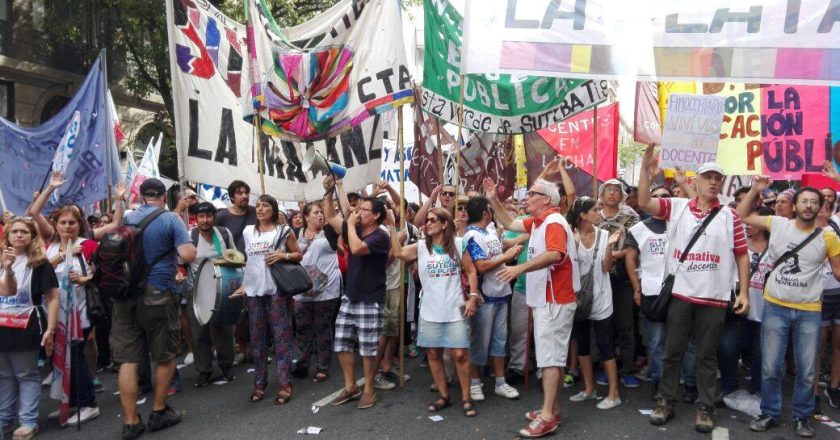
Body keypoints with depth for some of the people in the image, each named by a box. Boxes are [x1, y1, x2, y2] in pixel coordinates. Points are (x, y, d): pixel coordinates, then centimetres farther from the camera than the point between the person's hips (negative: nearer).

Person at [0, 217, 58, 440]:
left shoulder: (40, 263, -3)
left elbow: (52, 298, -6)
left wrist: (50, 330, -13)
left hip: (25, 328, -4)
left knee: (27, 376, 4)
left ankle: (28, 421, 9)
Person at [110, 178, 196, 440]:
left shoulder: (127, 220, 9)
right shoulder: (171, 220, -6)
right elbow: (188, 255, -17)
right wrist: (186, 248, 5)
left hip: (125, 294, 4)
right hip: (157, 295, -4)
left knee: (128, 360, 5)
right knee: (165, 356, 13)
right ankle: (159, 412, 22)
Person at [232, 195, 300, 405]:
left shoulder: (284, 230, 1)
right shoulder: (247, 231, 13)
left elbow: (299, 255, 5)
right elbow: (247, 260, 19)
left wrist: (283, 255, -13)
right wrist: (243, 284, 12)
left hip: (276, 289, -4)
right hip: (253, 290, 4)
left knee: (281, 335, -3)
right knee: (257, 336, 10)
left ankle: (284, 384, 0)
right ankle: (259, 382, 20)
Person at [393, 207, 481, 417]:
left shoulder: (458, 244, 0)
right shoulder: (420, 247, 3)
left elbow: (471, 271, 3)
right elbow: (399, 252, -14)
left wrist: (473, 297, -7)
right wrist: (392, 226, -18)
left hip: (455, 310, -2)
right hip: (430, 311, 2)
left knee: (460, 354, -3)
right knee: (433, 353, 8)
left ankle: (466, 398, 13)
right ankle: (443, 396, 25)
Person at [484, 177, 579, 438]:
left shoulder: (554, 222, -17)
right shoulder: (537, 222, 13)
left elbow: (555, 254, -34)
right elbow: (509, 224, 22)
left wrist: (520, 268, -41)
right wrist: (494, 200, 12)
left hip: (554, 301, -10)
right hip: (545, 300, 10)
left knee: (550, 357, -8)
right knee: (552, 356, 13)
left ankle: (548, 417, -5)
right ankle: (551, 410, 21)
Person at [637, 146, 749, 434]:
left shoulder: (730, 216, 3)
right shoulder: (676, 207, 3)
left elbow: (742, 256, 4)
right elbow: (644, 202, -9)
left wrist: (744, 292, -1)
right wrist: (646, 168, -19)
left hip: (714, 298, 0)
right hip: (679, 294, 0)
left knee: (707, 355, 10)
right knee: (672, 351, 9)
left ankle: (705, 408, 22)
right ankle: (665, 402, 22)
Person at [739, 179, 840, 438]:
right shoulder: (777, 224, 0)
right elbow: (742, 215, 7)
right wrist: (755, 190, -3)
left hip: (810, 312, 0)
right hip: (775, 308, 0)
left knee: (807, 371, 9)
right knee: (771, 367, 6)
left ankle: (802, 417, 28)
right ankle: (769, 414, 22)